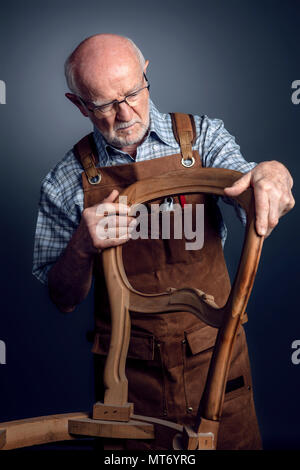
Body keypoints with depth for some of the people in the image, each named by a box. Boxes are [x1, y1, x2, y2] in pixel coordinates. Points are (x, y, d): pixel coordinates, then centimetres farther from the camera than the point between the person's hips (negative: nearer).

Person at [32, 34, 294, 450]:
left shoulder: (202, 135, -1)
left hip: (216, 358, 1)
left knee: (235, 441, 13)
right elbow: (63, 300, -2)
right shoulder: (66, 182, -4)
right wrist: (82, 246, -21)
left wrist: (272, 173, -38)